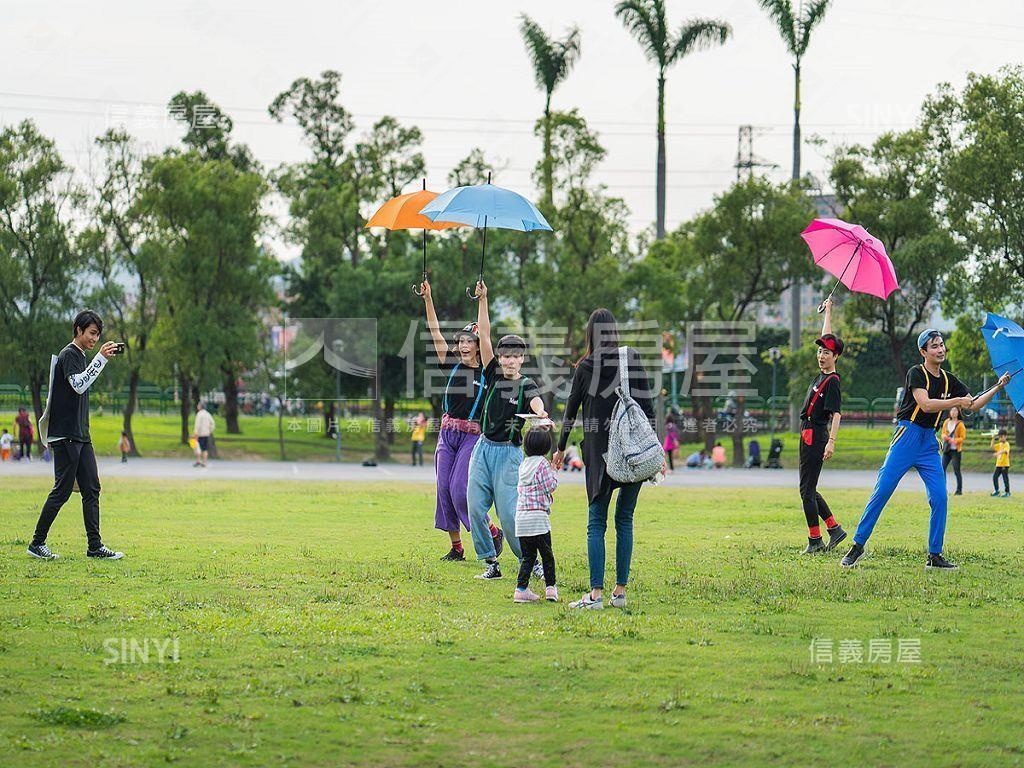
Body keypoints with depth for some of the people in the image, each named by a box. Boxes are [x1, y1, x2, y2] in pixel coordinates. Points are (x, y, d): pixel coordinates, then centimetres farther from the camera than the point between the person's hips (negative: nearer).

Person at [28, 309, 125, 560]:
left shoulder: (82, 357, 20)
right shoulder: (68, 355, -9)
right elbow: (79, 385, -24)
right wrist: (101, 358, -26)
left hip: (81, 436, 9)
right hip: (65, 436, -9)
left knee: (91, 490, 3)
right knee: (62, 490, -6)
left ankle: (95, 546, 2)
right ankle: (37, 542, 2)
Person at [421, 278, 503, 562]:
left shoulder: (486, 370, -4)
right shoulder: (452, 365, 7)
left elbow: (485, 335, -14)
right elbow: (435, 331, 3)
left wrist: (482, 301, -20)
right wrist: (427, 298, -4)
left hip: (472, 436, -5)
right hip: (447, 434, 5)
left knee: (460, 490, -13)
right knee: (444, 489, 1)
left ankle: (493, 533, 7)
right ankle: (456, 548, 8)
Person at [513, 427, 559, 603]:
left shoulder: (523, 465, 12)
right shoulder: (542, 463, -8)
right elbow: (550, 486, -10)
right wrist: (553, 474, 8)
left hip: (521, 516, 6)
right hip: (538, 516, -6)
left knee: (528, 556, 9)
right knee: (547, 554, 7)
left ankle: (521, 589, 0)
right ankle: (550, 587, 8)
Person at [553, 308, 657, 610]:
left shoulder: (585, 366, 0)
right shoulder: (634, 361, 4)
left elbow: (571, 410, 8)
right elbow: (648, 407, 3)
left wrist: (560, 449, 20)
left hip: (599, 450, -2)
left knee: (596, 522, 1)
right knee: (625, 520, 9)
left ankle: (596, 593, -8)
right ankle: (620, 591, 7)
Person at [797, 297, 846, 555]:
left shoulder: (832, 381, -12)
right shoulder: (822, 374, 12)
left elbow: (836, 414, -19)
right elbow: (826, 337, 24)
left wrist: (831, 442, -28)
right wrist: (828, 311, 31)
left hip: (816, 437, -9)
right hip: (808, 436, 9)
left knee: (807, 490, -8)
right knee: (808, 490, 12)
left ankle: (815, 540, -5)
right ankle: (834, 529, 17)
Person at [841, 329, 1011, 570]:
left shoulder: (948, 380, 12)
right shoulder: (916, 373, -7)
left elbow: (973, 404, 17)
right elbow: (926, 404, -20)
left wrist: (998, 387, 7)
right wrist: (956, 401, -18)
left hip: (929, 442, 6)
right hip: (907, 437, -6)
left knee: (940, 497, -3)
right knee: (882, 491, -8)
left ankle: (934, 556, 4)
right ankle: (858, 546, -2)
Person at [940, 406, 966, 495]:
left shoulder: (960, 424, -7)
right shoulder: (946, 422, 9)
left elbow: (963, 437, -7)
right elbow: (943, 433, 18)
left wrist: (954, 440, -22)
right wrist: (944, 436, -5)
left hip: (956, 450, -5)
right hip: (946, 449, 5)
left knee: (956, 471, -5)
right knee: (942, 469, 1)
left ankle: (959, 490, 2)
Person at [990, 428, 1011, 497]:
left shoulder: (1007, 444, -12)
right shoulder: (999, 444, 13)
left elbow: (1004, 450, -30)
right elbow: (992, 447, 13)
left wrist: (998, 453, -47)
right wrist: (993, 439, 4)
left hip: (1005, 464, -8)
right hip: (998, 464, 8)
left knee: (1005, 478, -2)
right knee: (995, 477, 7)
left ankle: (1007, 492, 6)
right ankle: (996, 490, 18)